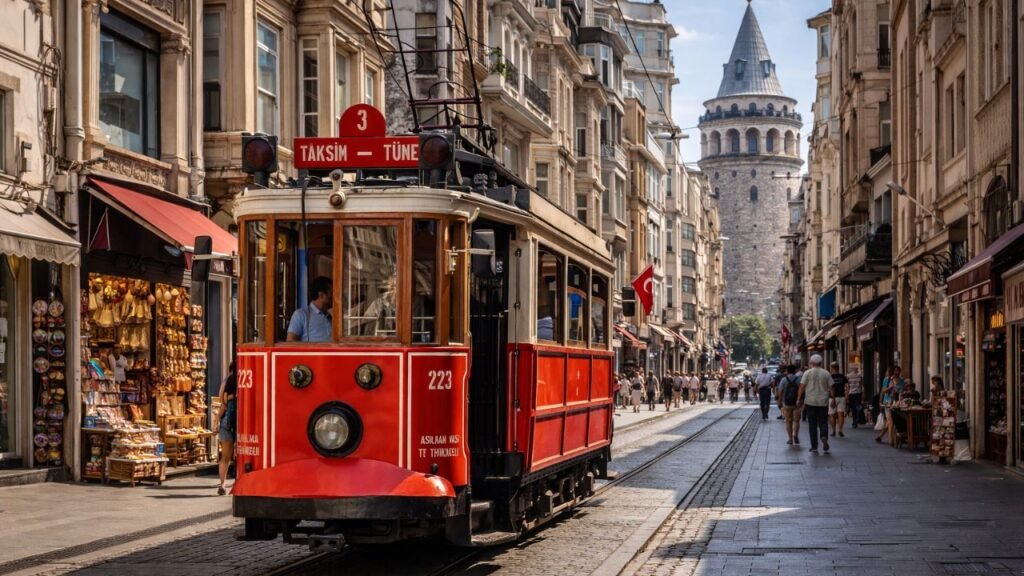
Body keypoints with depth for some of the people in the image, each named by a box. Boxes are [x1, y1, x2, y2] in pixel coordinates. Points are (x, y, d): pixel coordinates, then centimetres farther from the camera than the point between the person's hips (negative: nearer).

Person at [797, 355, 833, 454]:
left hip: (810, 402, -1)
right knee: (823, 422, 8)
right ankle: (824, 436, -23)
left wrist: (799, 399, 1)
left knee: (812, 424, 5)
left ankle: (814, 446, 5)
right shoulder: (826, 374, 3)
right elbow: (831, 388, 3)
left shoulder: (807, 373, -3)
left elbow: (802, 387, -6)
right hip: (823, 402, 1)